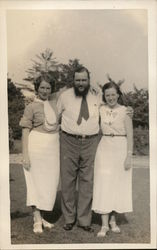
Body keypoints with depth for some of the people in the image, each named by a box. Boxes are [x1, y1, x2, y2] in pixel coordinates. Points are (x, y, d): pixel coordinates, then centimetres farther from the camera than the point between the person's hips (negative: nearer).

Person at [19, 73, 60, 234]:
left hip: (53, 147, 5)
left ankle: (42, 216, 21)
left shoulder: (54, 104, 10)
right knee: (36, 182, 0)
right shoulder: (31, 107, -5)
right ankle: (37, 220, 7)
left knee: (50, 183, 8)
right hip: (37, 147, -5)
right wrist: (25, 155, -12)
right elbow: (25, 131, -6)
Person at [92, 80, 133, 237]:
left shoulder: (125, 111, -5)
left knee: (118, 185, 7)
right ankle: (104, 224, 4)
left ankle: (113, 220, 23)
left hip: (120, 149, -2)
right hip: (104, 148, 2)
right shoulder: (100, 109, 4)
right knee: (103, 185, -1)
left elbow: (130, 136, -5)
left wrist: (128, 156, -9)